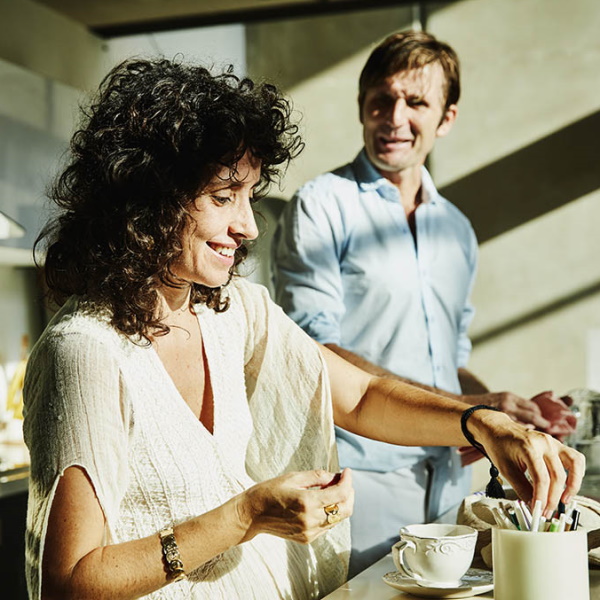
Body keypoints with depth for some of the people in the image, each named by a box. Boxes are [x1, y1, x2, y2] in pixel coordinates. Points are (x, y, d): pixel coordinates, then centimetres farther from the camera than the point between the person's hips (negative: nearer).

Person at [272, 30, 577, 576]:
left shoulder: (457, 230, 16)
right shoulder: (323, 208, -5)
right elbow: (315, 351, -13)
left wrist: (510, 412, 1)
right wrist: (453, 407, -18)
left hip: (448, 483, 6)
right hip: (361, 478, -6)